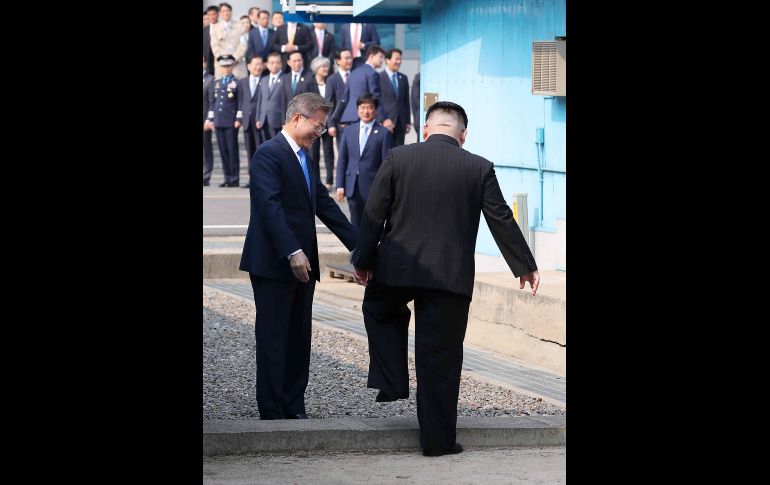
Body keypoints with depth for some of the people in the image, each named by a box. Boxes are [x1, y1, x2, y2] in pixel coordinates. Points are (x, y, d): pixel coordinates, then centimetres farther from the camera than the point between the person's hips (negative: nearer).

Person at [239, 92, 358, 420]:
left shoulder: (305, 158, 17)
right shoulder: (269, 154, -12)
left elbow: (324, 204, 19)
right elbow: (270, 206, -21)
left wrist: (358, 244, 14)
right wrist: (292, 252, -27)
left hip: (301, 264, 9)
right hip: (273, 264, -9)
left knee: (299, 338, 10)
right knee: (273, 338, -3)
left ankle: (294, 408, 16)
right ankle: (272, 413, 0)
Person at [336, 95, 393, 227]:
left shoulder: (383, 133, -4)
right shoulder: (349, 131, 9)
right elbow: (342, 160, 10)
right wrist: (340, 185, 4)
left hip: (373, 186, -4)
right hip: (352, 186, 4)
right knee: (356, 224, 10)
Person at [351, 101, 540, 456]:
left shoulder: (398, 158, -1)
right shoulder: (480, 169, -1)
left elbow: (374, 214, 0)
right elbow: (501, 220, 3)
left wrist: (363, 260, 10)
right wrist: (525, 266, 13)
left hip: (397, 268, 0)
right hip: (451, 276, 0)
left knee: (379, 309, 32)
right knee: (441, 357, 6)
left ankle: (391, 383, 18)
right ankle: (438, 439, 9)